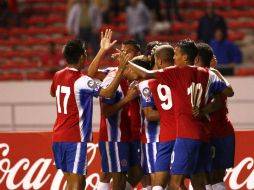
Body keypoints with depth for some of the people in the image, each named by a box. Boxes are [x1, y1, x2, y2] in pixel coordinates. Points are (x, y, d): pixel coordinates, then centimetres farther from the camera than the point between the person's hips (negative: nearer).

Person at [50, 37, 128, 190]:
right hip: (75, 138, -8)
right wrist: (121, 70, -19)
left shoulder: (58, 76, 7)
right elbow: (108, 92, -25)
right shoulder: (81, 81, -17)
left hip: (58, 137, 8)